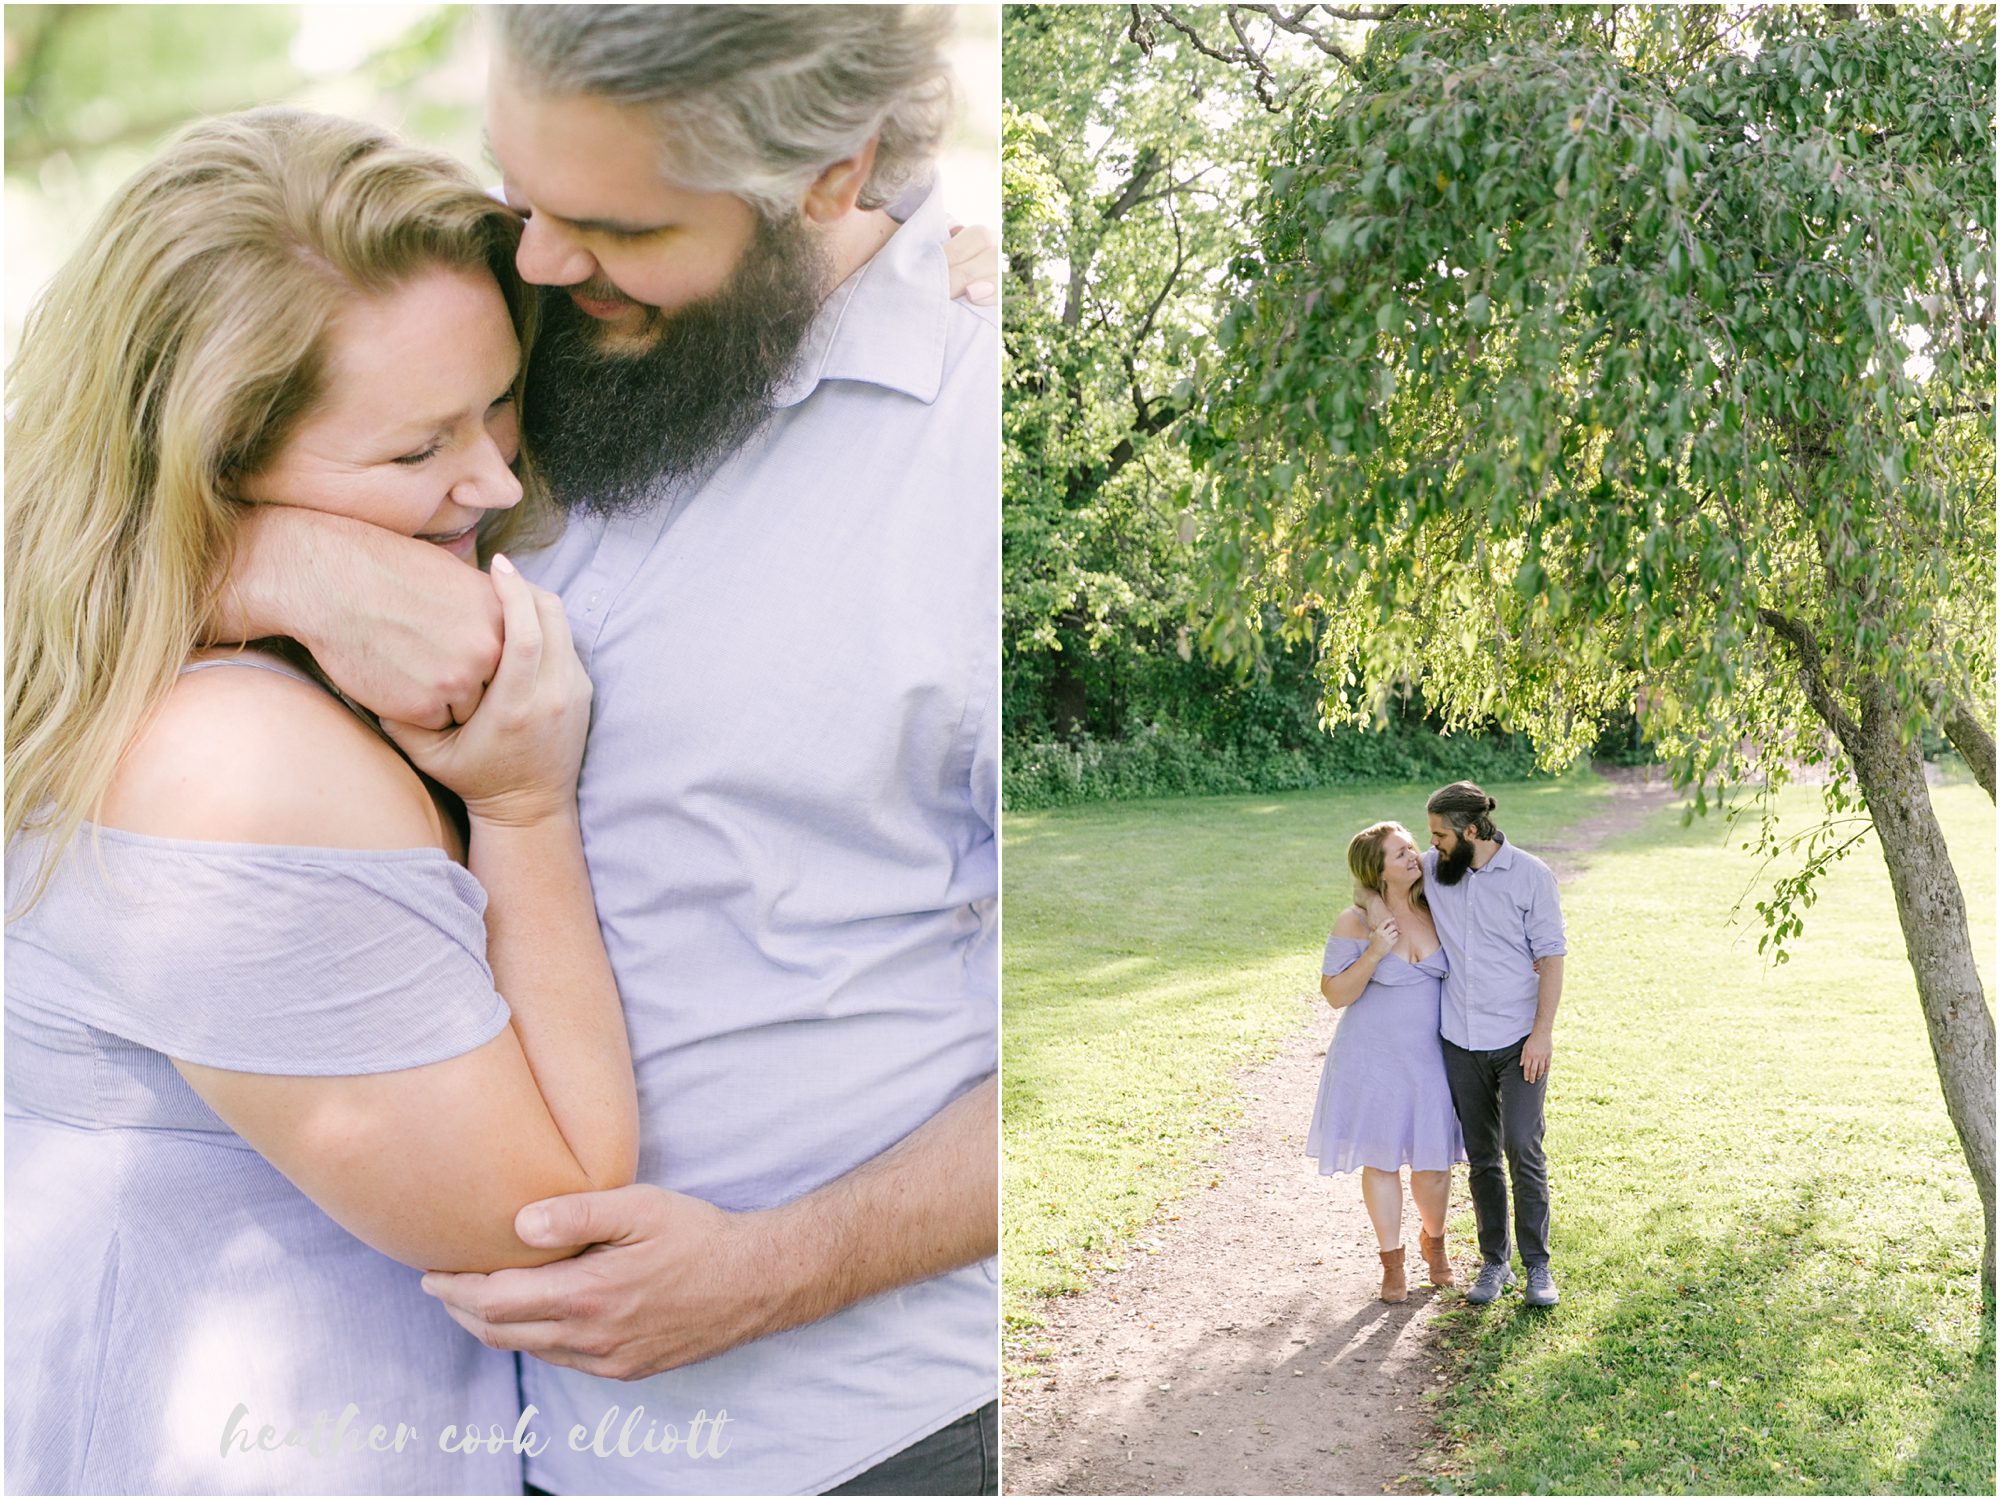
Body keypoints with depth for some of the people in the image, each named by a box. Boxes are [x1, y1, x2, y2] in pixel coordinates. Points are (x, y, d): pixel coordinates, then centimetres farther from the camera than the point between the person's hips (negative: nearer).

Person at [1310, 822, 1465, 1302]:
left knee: (1433, 1162, 7)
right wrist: (1374, 953, -24)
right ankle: (1392, 1262, 24)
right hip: (1374, 1060, -3)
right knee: (1382, 1160, 7)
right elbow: (1336, 993, -11)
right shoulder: (1355, 922, -12)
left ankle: (1433, 1241, 36)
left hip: (1429, 1058, 3)